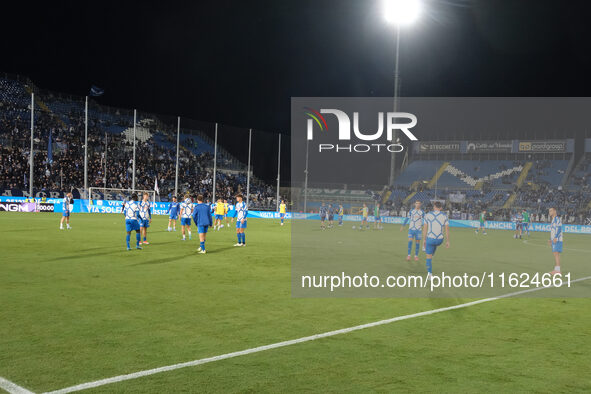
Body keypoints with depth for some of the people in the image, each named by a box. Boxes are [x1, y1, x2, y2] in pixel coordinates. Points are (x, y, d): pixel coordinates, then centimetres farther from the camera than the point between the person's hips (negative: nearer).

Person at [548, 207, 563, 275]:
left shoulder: (557, 218, -10)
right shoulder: (553, 220, 20)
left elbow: (559, 228, -19)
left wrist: (555, 238, -27)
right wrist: (550, 239, 24)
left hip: (557, 239, -10)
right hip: (553, 240, 10)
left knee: (556, 253, -14)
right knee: (555, 254, 8)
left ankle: (557, 270, -17)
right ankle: (556, 270, 9)